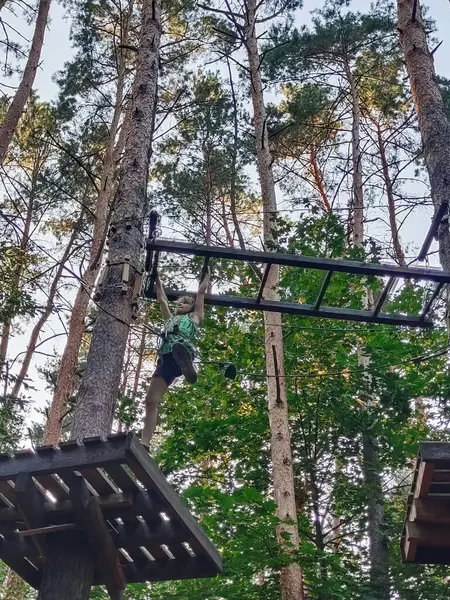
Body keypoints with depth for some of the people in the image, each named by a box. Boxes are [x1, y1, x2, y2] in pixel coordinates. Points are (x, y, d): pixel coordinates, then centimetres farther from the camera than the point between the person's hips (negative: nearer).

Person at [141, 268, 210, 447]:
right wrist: (157, 279, 53)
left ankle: (185, 363, -77)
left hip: (184, 348, -4)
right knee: (151, 400, -9)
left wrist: (206, 274, 46)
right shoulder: (170, 319, 39)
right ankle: (144, 443, -15)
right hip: (166, 358, 5)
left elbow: (201, 292, 34)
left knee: (179, 346, -43)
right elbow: (161, 299, 45)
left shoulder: (195, 317, 29)